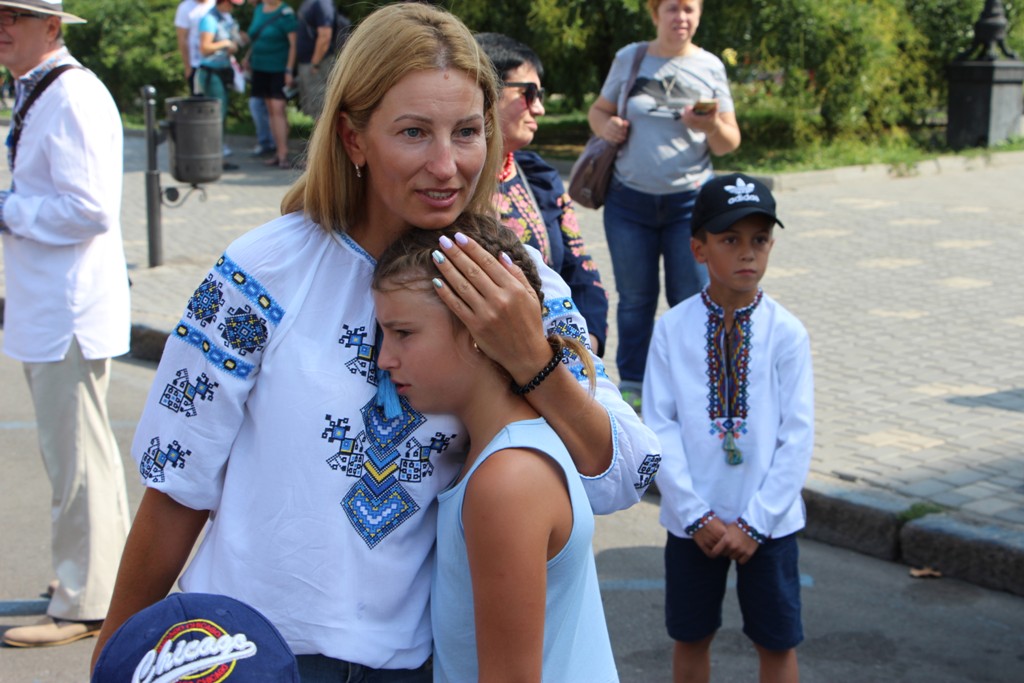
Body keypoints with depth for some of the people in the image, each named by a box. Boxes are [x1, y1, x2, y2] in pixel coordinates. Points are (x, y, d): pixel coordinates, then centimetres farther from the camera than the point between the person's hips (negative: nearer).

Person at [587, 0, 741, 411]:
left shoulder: (709, 67, 2)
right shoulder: (629, 58, 4)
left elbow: (729, 145, 2)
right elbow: (598, 110, 13)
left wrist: (713, 127, -21)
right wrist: (606, 126, -10)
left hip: (690, 201, -1)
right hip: (630, 199, 1)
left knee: (692, 299, -1)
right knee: (635, 298, 8)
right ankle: (632, 386, 19)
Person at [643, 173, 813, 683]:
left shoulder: (786, 332, -8)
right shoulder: (673, 329, -7)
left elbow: (797, 436, -8)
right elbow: (659, 426, -7)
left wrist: (754, 523, -11)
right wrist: (696, 515, -12)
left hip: (768, 520, 0)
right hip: (692, 520, 0)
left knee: (777, 641, 11)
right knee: (691, 636, 14)